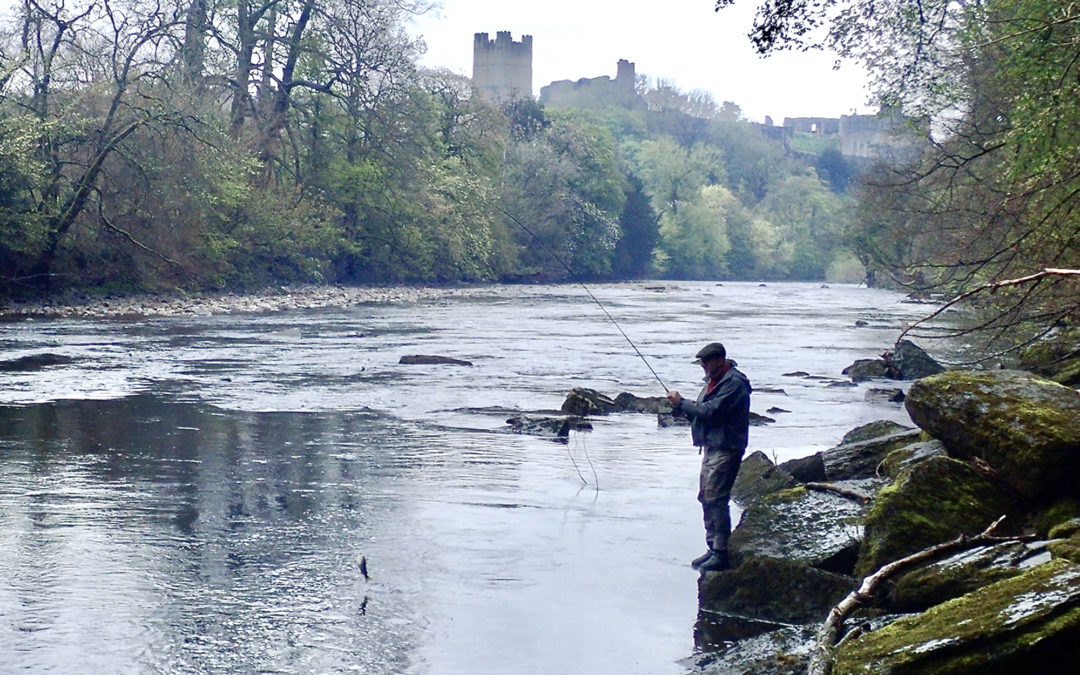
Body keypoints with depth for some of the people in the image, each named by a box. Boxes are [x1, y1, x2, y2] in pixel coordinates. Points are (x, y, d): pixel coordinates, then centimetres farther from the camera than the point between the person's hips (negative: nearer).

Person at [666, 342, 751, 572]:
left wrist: (682, 403, -11)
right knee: (706, 498, 12)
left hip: (725, 449, -10)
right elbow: (701, 411, 17)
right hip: (711, 446, 10)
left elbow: (711, 411, -21)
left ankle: (721, 554, -9)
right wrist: (680, 406, -1)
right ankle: (713, 548, 19)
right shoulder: (714, 380, 17)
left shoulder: (734, 382, -14)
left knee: (716, 499, -12)